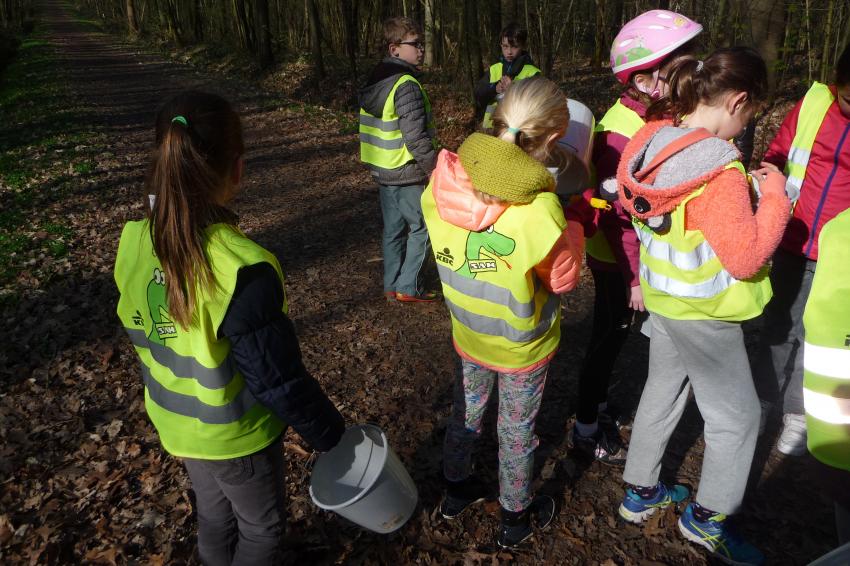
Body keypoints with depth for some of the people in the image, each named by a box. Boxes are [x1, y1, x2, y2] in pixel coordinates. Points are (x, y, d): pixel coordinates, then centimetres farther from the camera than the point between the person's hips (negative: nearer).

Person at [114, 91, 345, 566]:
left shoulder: (135, 240, -14)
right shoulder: (241, 270, -36)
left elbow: (140, 333, 1)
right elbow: (278, 378, -27)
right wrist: (330, 433, -11)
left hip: (176, 422, 6)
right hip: (237, 436, -6)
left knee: (215, 515, 31)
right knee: (262, 527, 22)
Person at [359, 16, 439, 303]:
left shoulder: (374, 80, 10)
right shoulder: (407, 85, -20)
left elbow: (367, 127, 16)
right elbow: (416, 136, -24)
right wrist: (434, 168, -14)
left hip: (382, 171, 9)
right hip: (406, 174, -9)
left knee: (393, 229, 16)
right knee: (423, 227, 4)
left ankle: (392, 286, 25)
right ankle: (409, 287, 9)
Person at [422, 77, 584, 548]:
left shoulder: (444, 182, -19)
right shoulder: (540, 209, -33)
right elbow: (563, 279, -17)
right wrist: (573, 229, -2)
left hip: (466, 333, 4)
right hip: (522, 345, -4)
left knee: (466, 411, 27)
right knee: (517, 429, 18)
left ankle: (456, 490, 50)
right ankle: (516, 518, 42)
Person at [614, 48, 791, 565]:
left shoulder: (655, 141, -6)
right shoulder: (719, 172, -29)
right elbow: (746, 257, -25)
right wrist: (774, 196, -14)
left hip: (664, 296, 8)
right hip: (704, 312, -8)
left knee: (662, 389, 23)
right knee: (737, 415, 13)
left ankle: (641, 492, 40)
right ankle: (706, 519, 33)